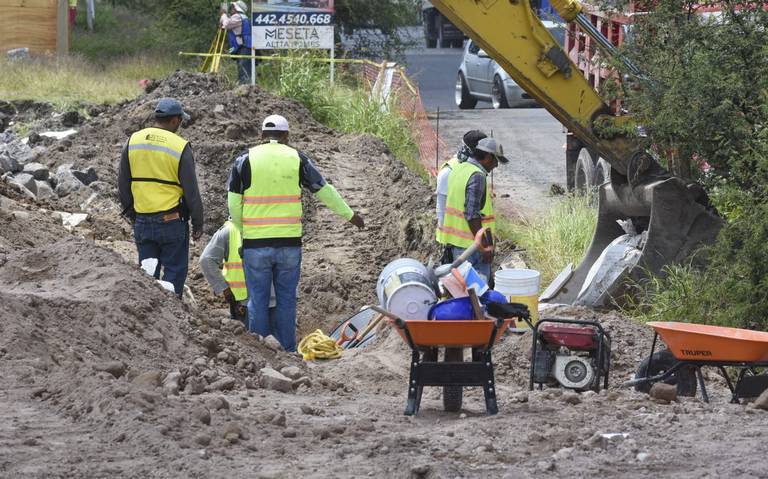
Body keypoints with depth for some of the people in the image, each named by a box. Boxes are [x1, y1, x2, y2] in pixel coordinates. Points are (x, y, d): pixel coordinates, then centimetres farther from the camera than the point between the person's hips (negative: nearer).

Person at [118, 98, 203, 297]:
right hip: (172, 221, -4)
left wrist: (130, 213, 22)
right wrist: (198, 224, 1)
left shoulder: (133, 141, 3)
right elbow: (191, 190, -8)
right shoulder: (180, 147, -11)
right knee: (174, 272, 4)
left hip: (142, 221, 4)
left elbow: (123, 183, 10)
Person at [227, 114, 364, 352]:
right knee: (286, 298, 9)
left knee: (258, 299, 5)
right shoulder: (297, 159, 3)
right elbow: (325, 191, 11)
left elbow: (233, 203, 1)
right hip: (289, 242, 1)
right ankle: (286, 352, 9)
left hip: (255, 243, -1)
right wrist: (350, 215, 23)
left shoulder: (245, 160, 0)